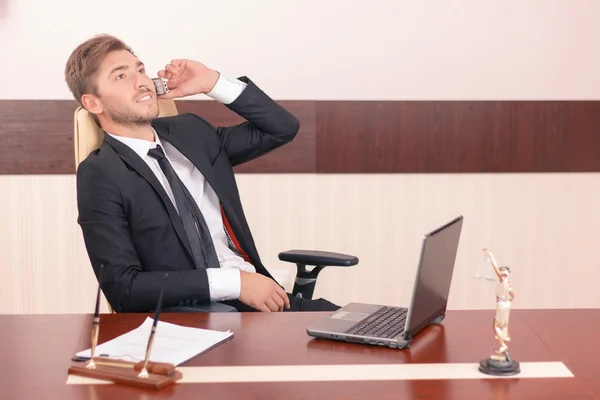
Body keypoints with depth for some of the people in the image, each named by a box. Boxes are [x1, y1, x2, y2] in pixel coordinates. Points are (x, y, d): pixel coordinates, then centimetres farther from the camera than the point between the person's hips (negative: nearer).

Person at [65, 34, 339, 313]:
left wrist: (214, 84, 7)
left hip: (259, 299, 7)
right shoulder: (99, 175, -4)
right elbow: (123, 287, -13)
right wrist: (233, 282, -19)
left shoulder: (190, 131, 14)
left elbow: (282, 128, 20)